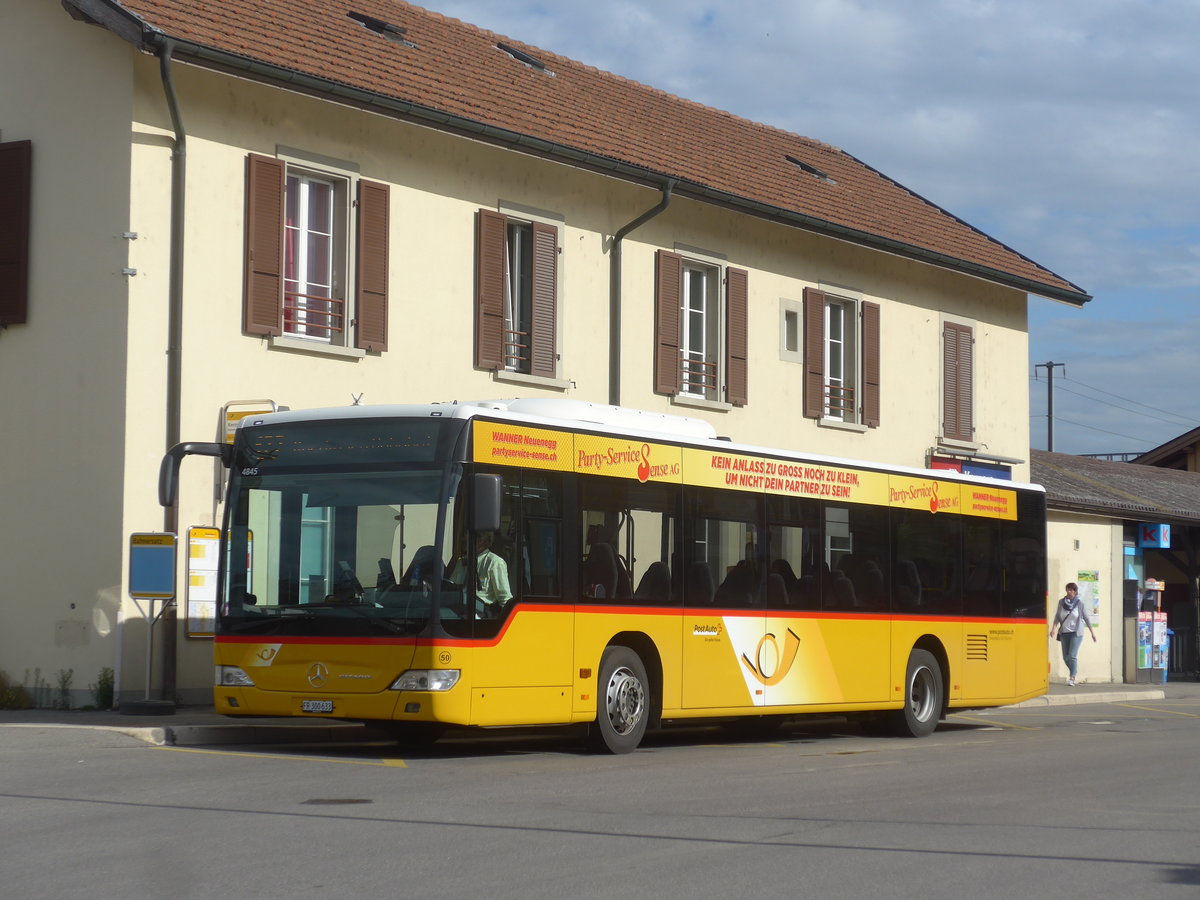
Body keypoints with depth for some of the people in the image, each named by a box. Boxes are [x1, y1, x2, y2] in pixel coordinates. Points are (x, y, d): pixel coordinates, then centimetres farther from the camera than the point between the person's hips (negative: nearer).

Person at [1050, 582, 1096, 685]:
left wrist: (1092, 632, 5)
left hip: (1076, 633, -4)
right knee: (1065, 657, 9)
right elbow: (1057, 617, 6)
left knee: (1072, 656, -15)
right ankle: (1074, 672, 33)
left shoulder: (1079, 604, -4)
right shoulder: (1061, 602, 2)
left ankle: (1072, 678, -15)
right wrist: (1053, 628, -8)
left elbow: (1086, 618, 2)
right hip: (1064, 633, 4)